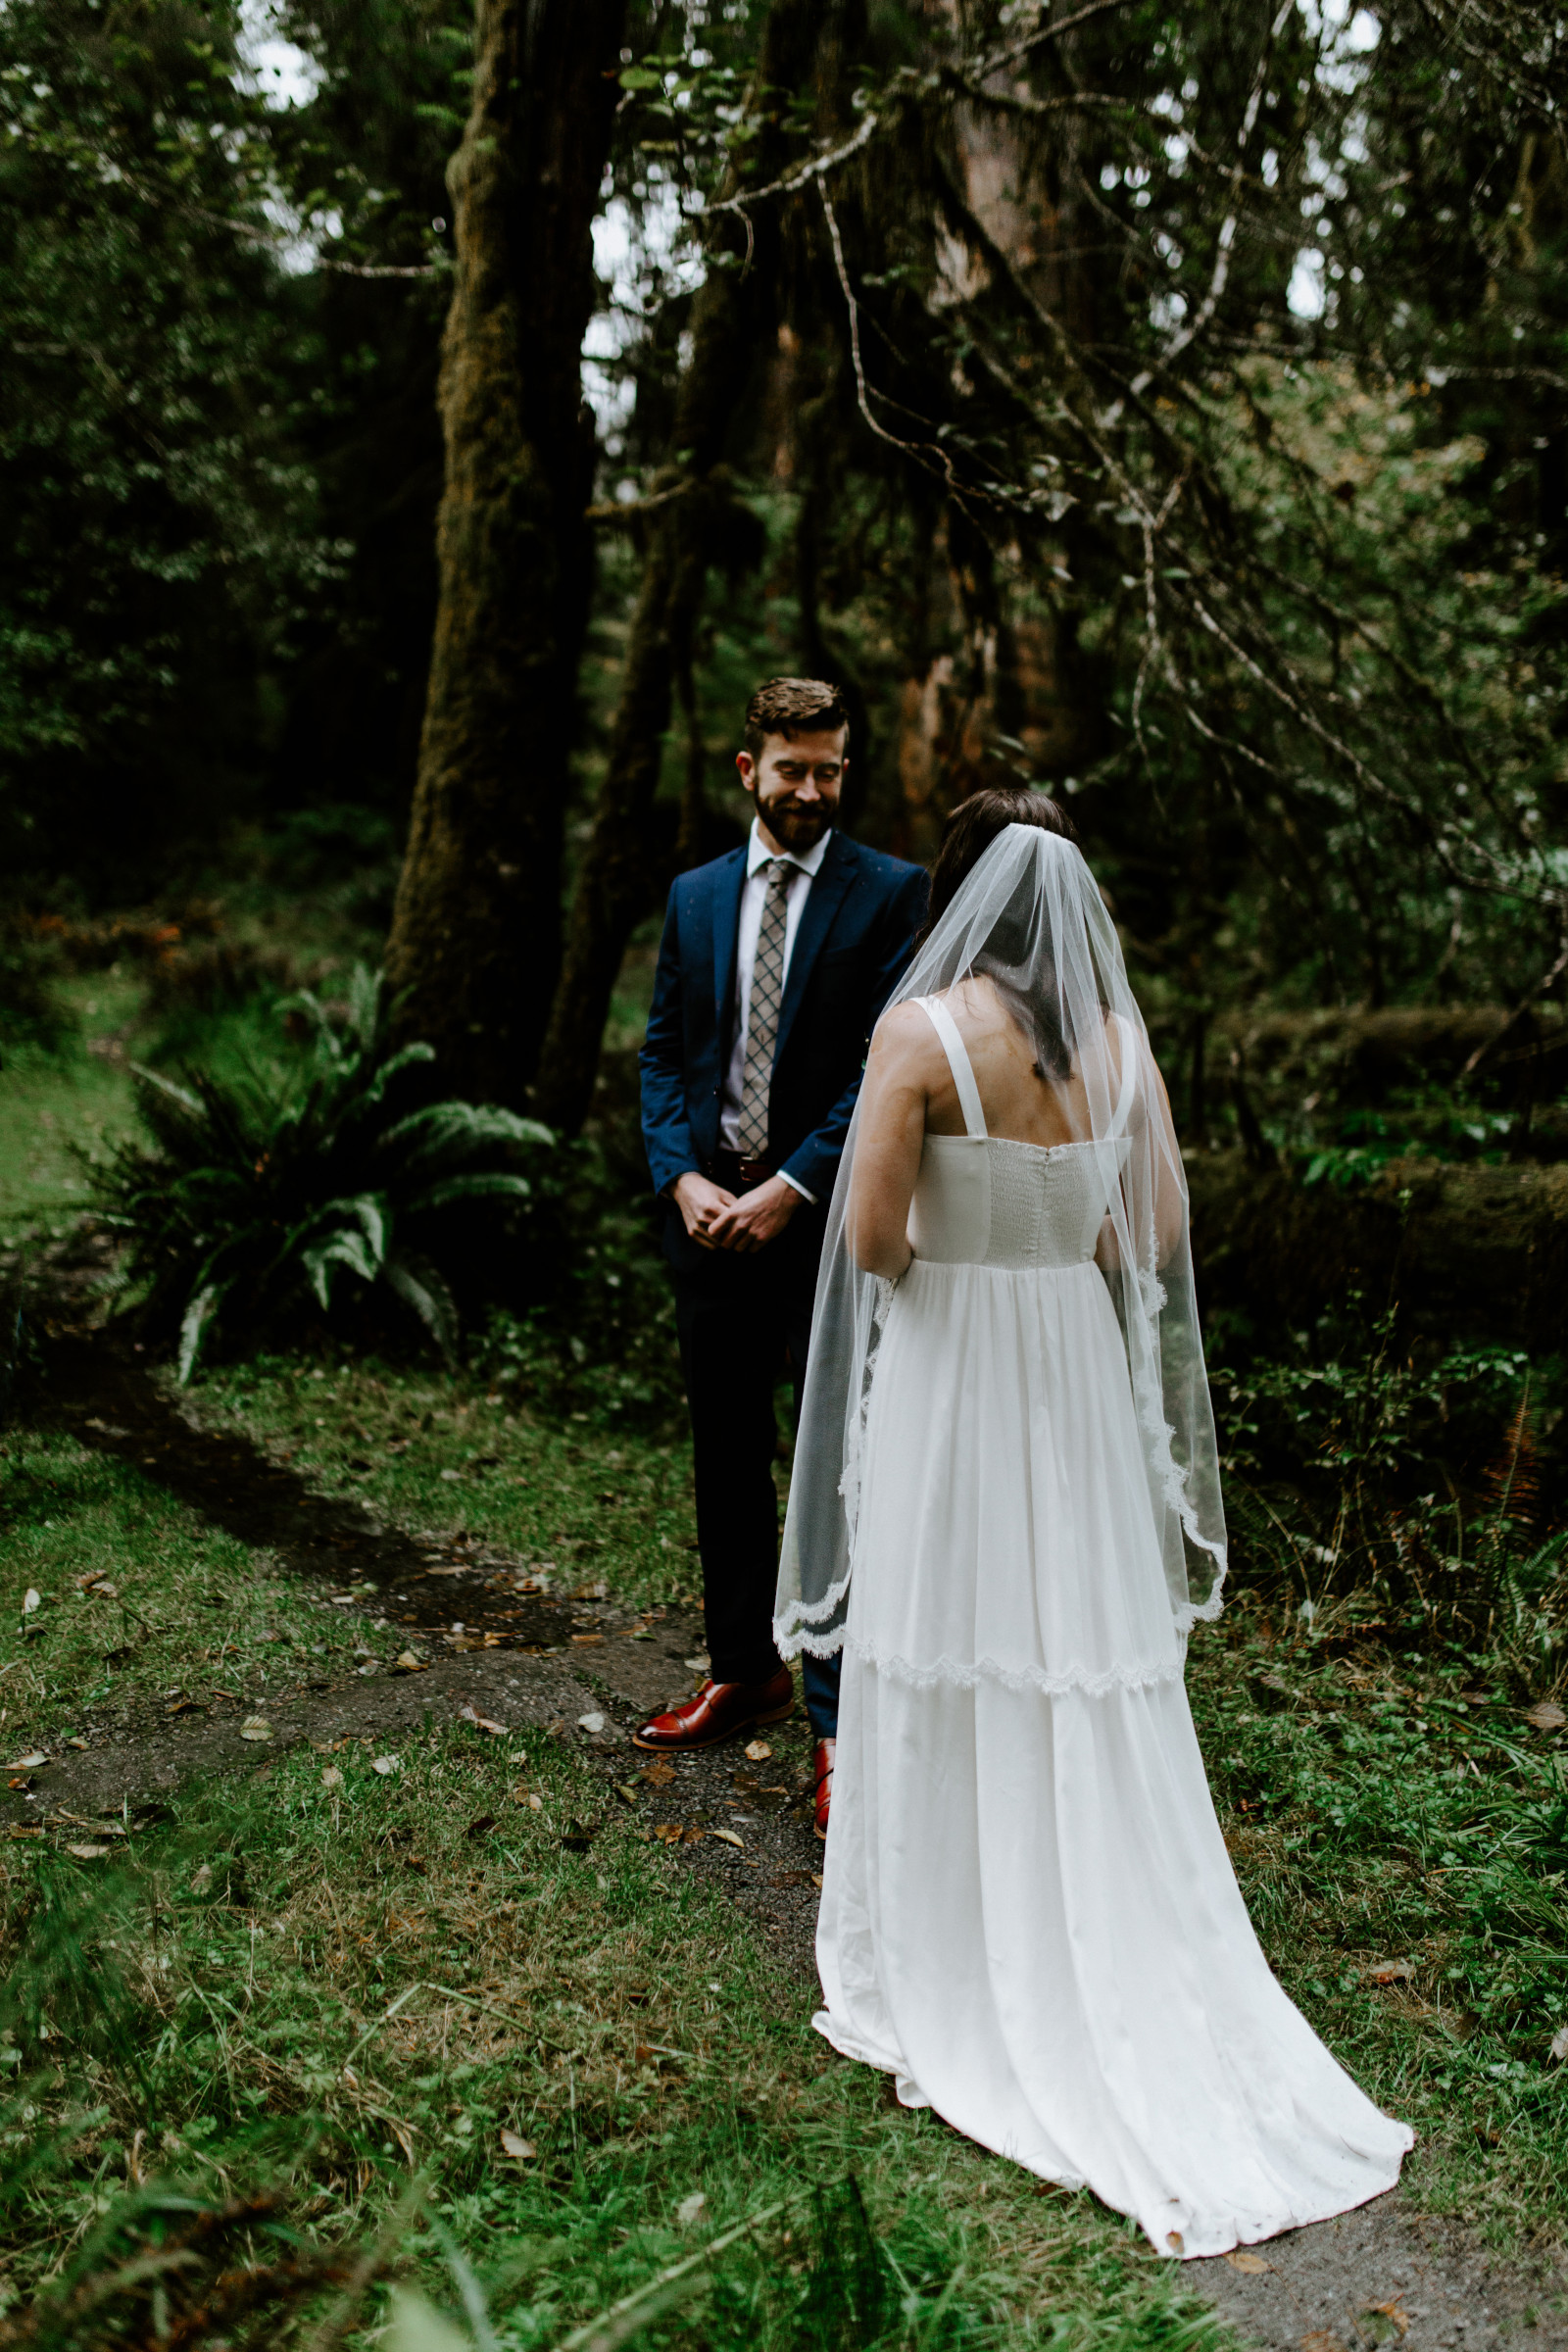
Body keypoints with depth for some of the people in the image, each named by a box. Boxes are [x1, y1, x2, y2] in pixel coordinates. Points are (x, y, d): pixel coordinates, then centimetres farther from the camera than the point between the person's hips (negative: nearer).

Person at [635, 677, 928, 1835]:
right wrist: (682, 1177, -5)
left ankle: (841, 1718, 7)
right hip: (710, 1211, 5)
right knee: (727, 1458, 14)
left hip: (828, 1218, -5)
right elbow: (664, 1052, 11)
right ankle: (747, 1672, 30)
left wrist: (788, 1188, -16)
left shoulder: (890, 893, -3)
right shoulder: (695, 895, 12)